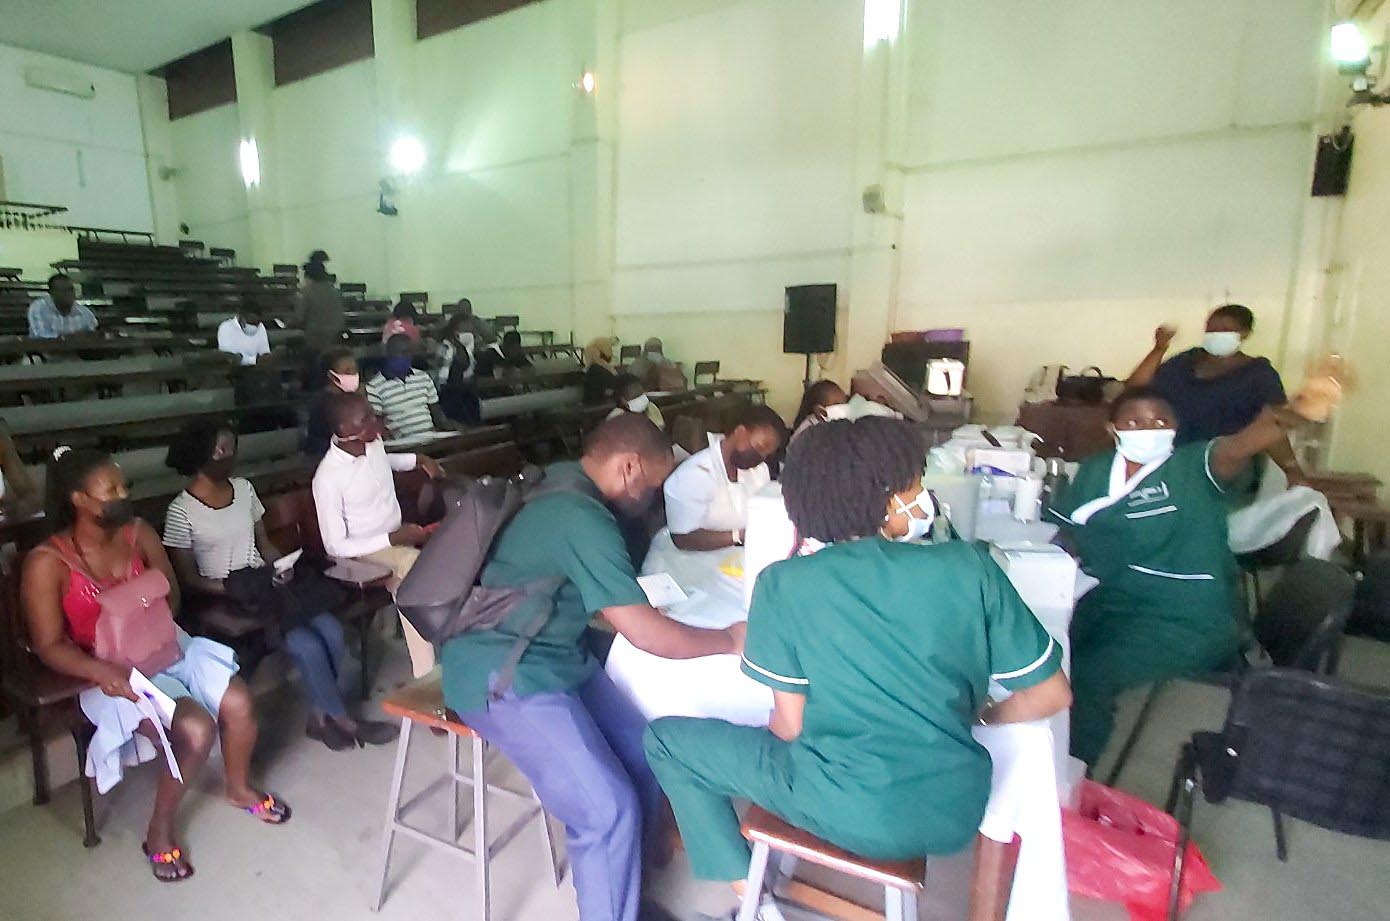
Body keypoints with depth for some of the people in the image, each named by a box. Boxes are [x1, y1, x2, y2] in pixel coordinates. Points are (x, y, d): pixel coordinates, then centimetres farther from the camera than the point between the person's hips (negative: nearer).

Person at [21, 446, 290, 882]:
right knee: (196, 729, -25)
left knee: (239, 703, -14)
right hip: (113, 673, -5)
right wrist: (103, 671, -31)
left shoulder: (139, 533, -1)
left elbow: (171, 593, 7)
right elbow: (49, 646, -14)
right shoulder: (47, 563, -15)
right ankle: (160, 831, 3)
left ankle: (239, 788, 17)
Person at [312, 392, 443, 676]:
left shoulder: (374, 442, -5)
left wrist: (419, 459, 11)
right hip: (363, 550, -7)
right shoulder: (328, 477, -25)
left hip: (398, 534, 7)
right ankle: (426, 674, -26)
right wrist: (392, 538, -26)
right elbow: (336, 547, -20)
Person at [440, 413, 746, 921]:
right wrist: (729, 639, -7)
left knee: (642, 754, 5)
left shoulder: (558, 480, 6)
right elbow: (646, 633, -21)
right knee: (610, 809, -14)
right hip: (503, 677, -10)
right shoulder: (581, 518, -24)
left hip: (551, 654, 10)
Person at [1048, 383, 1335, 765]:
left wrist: (1291, 415, -46)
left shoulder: (1192, 467, -5)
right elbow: (1059, 531, 16)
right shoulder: (1092, 472, 9)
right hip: (1107, 602, 5)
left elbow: (1240, 445, -26)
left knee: (1086, 677, -24)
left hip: (1185, 623, -5)